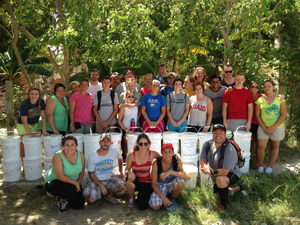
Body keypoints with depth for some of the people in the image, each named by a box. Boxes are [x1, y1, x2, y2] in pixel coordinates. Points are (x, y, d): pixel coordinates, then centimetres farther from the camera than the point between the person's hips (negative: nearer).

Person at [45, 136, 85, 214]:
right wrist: (75, 183, -22)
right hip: (54, 182, -5)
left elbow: (82, 172, 2)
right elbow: (61, 177, -28)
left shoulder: (80, 155, -11)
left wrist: (78, 183, -10)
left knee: (79, 204, -4)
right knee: (69, 188, -35)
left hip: (73, 183, 5)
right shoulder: (58, 156, -26)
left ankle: (63, 195, 26)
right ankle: (62, 201, 1)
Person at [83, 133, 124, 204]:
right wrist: (101, 186, -18)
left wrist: (120, 172, 17)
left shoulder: (115, 152, -4)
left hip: (108, 180, 2)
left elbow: (120, 159, 21)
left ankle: (108, 195, 1)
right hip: (95, 181, -2)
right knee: (91, 199, -31)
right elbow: (91, 174, -7)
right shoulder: (92, 157, -11)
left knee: (121, 184, -31)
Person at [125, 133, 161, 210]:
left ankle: (143, 195, 19)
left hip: (147, 183, 0)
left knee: (142, 206, -19)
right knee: (129, 179, -36)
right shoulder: (131, 155, -15)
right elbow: (126, 170, -5)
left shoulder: (152, 154, -13)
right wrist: (129, 172, -31)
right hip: (135, 182, 0)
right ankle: (131, 197, -2)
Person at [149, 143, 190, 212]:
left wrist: (170, 172, -40)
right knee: (155, 207, -27)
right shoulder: (156, 164, -19)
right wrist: (163, 198, -24)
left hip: (172, 186, 1)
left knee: (181, 181, -34)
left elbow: (188, 177, -34)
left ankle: (172, 198, -4)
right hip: (160, 187, -1)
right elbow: (153, 183, -14)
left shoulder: (177, 162, -18)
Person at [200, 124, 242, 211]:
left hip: (231, 174, -7)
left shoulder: (229, 150, -31)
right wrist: (205, 166, -22)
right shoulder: (208, 144, -11)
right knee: (217, 192, 26)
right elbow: (202, 159, -1)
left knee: (220, 180, -40)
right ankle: (238, 188, 49)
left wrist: (211, 172, -29)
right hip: (217, 175, 8)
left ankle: (223, 205, -14)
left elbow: (225, 171, -32)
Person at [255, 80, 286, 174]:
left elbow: (283, 115, -6)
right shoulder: (260, 99, 0)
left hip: (277, 127, 0)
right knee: (261, 146, -7)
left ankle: (270, 166, 24)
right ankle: (260, 166, 12)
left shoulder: (279, 98, -3)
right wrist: (264, 127, -9)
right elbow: (257, 115, 1)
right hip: (263, 127, 0)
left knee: (275, 146, 9)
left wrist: (273, 127, -12)